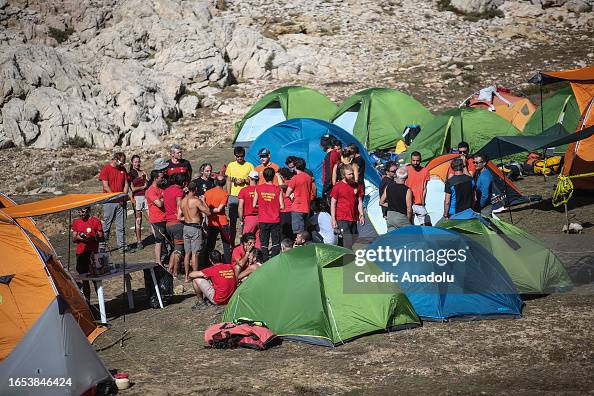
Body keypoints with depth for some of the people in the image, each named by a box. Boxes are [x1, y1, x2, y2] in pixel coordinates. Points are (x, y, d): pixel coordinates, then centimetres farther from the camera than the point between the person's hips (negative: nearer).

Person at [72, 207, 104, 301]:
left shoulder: (95, 221, -2)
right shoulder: (76, 222, 10)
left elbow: (102, 238, 0)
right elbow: (73, 239, 13)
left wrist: (93, 238, -20)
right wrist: (78, 238, -10)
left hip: (92, 253, -4)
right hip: (80, 253, 4)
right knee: (84, 279, 8)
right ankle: (87, 300, 13)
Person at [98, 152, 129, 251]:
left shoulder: (122, 169, 11)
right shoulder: (106, 168, -6)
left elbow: (126, 184, 11)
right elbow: (105, 186, -10)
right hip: (109, 201, -5)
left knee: (121, 225, 5)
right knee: (107, 224, 0)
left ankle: (122, 245, 8)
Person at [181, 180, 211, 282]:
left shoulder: (183, 201, 5)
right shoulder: (196, 201, -16)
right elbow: (208, 212, -16)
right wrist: (203, 201, -4)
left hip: (186, 227, 7)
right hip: (195, 228, -7)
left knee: (187, 253, 12)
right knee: (195, 253, -2)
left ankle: (187, 276, 16)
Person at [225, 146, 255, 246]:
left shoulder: (249, 166, 3)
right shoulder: (231, 165, 9)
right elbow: (228, 181, 12)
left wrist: (244, 180, -13)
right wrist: (228, 195, 5)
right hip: (233, 196, 2)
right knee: (232, 221, 3)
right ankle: (231, 242, 9)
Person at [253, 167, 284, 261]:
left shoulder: (258, 188, -4)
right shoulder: (278, 189, -7)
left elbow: (254, 205, -1)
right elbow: (282, 206, -6)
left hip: (263, 220, 1)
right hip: (275, 220, -1)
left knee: (264, 243, 8)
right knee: (276, 243, 6)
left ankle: (265, 262, 7)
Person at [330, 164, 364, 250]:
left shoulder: (357, 186, 9)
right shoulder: (337, 187, -5)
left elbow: (359, 202, 16)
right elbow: (333, 204, -4)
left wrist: (361, 215, 7)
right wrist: (333, 219, -8)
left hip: (353, 219, 6)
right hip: (342, 219, -5)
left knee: (354, 241, 7)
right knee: (348, 242, -13)